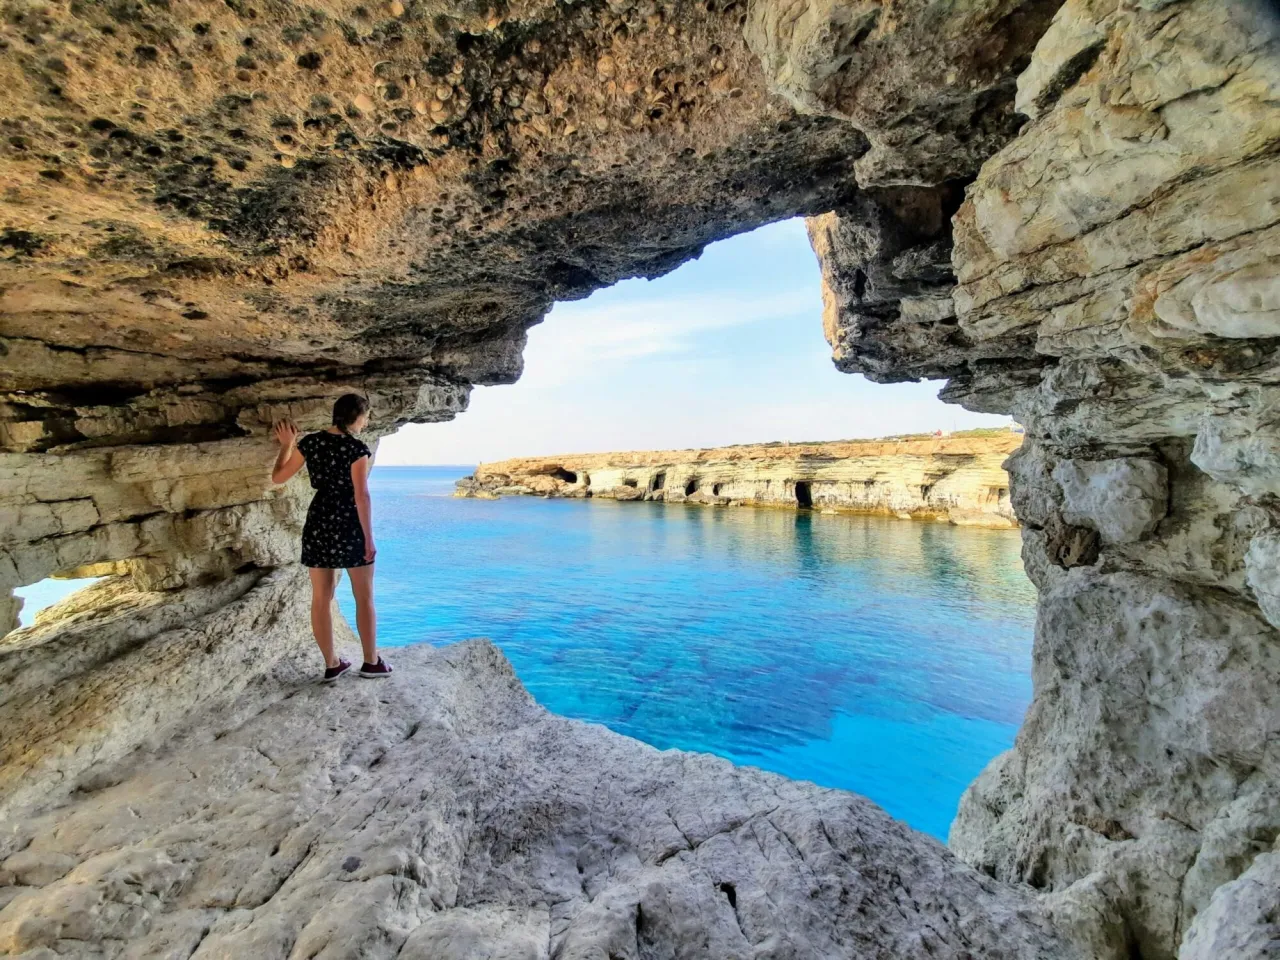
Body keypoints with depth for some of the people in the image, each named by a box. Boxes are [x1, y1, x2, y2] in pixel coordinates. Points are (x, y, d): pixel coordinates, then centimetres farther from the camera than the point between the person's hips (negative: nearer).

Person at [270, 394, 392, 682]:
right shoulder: (356, 448, -14)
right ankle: (371, 661, 18)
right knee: (364, 597, 9)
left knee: (321, 598, 12)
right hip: (349, 525, -5)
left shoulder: (310, 442, 1)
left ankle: (331, 664, 21)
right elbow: (362, 496, -17)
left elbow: (278, 477, 8)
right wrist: (369, 538, -13)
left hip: (318, 523, 5)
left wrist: (286, 445, 21)